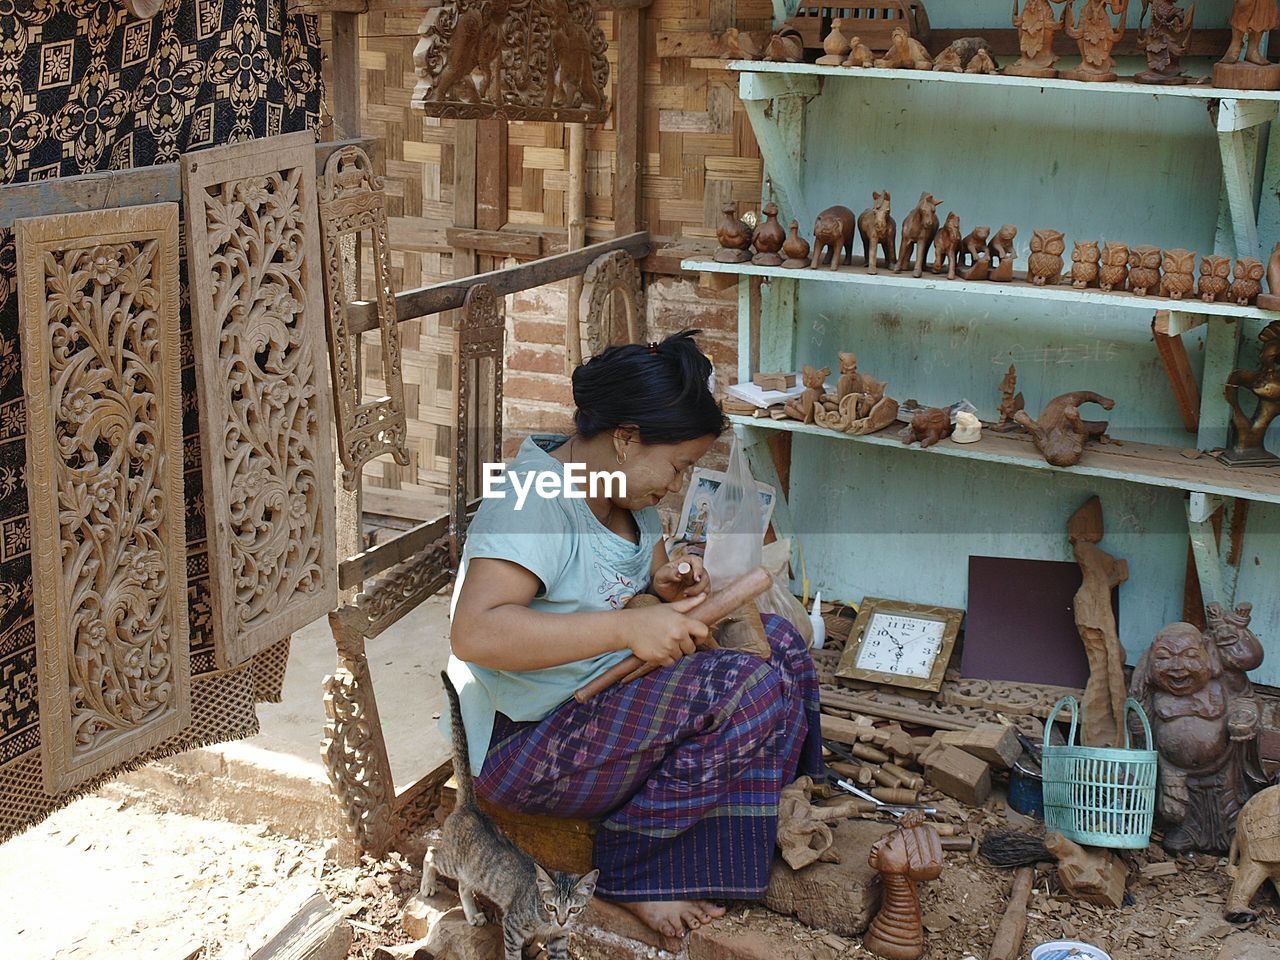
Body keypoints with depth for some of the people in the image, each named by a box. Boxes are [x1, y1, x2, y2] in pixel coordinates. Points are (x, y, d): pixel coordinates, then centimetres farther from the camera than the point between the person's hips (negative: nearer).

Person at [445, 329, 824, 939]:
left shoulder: (625, 494, 6)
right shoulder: (536, 500, -24)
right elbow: (474, 632, -36)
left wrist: (669, 585, -2)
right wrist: (627, 626, -38)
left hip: (610, 697, 10)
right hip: (526, 749, -10)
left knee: (778, 642, 6)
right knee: (752, 688, -24)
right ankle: (637, 873, -11)